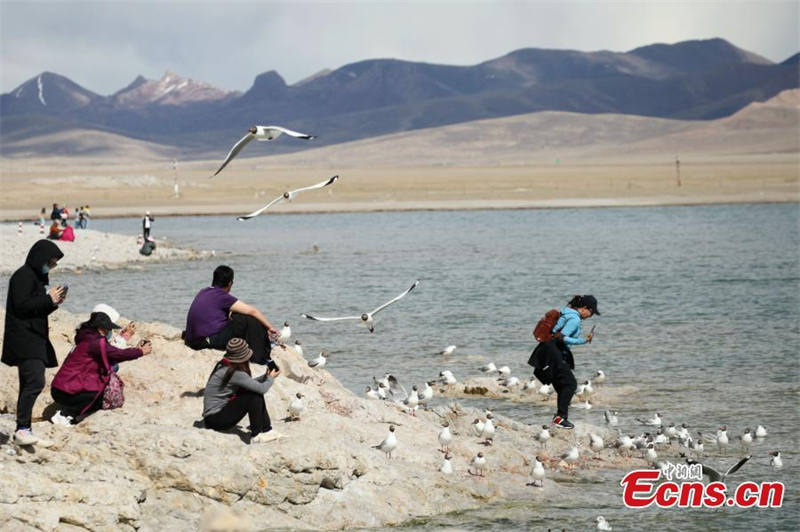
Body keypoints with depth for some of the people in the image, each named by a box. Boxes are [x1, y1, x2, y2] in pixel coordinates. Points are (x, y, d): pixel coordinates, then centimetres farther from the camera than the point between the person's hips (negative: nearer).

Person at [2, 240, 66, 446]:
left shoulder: (39, 277, 20)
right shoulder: (23, 276, -10)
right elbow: (21, 305, -19)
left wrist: (54, 302, 5)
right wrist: (48, 299, -14)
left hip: (36, 339, 10)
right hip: (24, 339, -10)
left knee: (29, 385, 9)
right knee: (35, 382, -20)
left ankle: (24, 432, 12)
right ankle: (22, 429, -22)